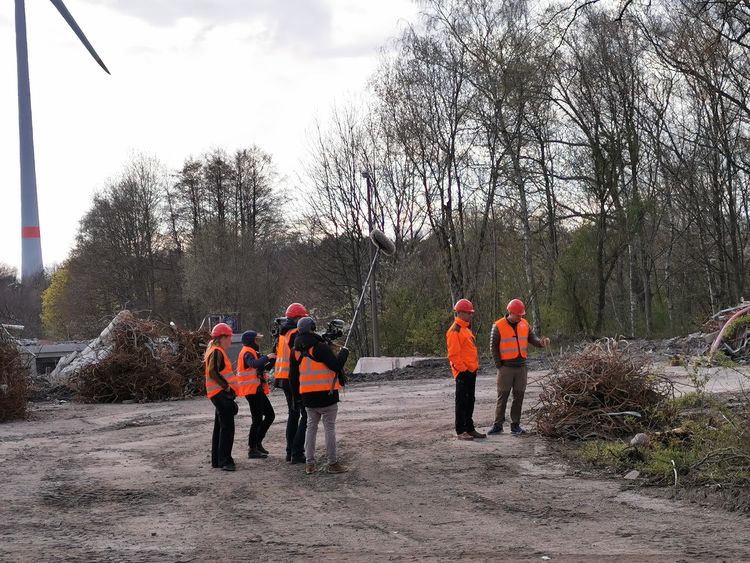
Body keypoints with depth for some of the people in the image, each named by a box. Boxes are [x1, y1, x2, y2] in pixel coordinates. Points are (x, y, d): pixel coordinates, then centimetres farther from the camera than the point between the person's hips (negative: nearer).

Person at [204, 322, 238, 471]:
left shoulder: (217, 351, 19)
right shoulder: (217, 352, -13)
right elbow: (213, 372, -25)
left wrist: (228, 388, 18)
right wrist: (226, 386, -20)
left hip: (220, 394, 11)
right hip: (221, 393, -11)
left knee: (219, 427, 16)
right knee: (227, 427, -12)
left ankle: (216, 460, 23)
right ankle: (225, 461, -14)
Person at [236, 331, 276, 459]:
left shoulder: (252, 353, 19)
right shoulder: (247, 353, -13)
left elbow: (262, 368, 19)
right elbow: (254, 364, -34)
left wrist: (272, 360, 5)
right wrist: (267, 357, -23)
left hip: (258, 390, 10)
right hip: (252, 391, -10)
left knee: (270, 415, 14)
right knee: (257, 419, -7)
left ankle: (257, 442, 21)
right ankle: (252, 449, -2)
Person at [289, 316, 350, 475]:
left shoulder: (296, 351, 7)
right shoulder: (320, 347, -15)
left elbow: (293, 377, 13)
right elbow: (337, 366, -17)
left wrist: (296, 393, 26)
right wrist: (344, 353, 1)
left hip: (308, 396, 6)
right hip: (326, 394, -6)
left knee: (311, 426, 15)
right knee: (329, 427, 1)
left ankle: (309, 464, 13)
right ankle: (333, 463, 5)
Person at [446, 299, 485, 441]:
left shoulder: (466, 328, 19)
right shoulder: (455, 331, -13)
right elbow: (453, 354, -19)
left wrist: (475, 366, 18)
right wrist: (463, 369, -19)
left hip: (471, 371, 10)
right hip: (462, 372, -10)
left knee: (470, 401, 14)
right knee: (462, 401, -5)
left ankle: (469, 429, 21)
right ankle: (460, 431, -1)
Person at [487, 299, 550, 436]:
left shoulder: (524, 324, 6)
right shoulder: (498, 326, -7)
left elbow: (532, 338, 1)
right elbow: (493, 347, -5)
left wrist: (541, 342, -22)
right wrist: (499, 365, -8)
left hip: (521, 367, 4)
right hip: (506, 367, -4)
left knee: (519, 396, 6)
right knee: (502, 396, -1)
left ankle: (515, 425, 15)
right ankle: (498, 424, 6)